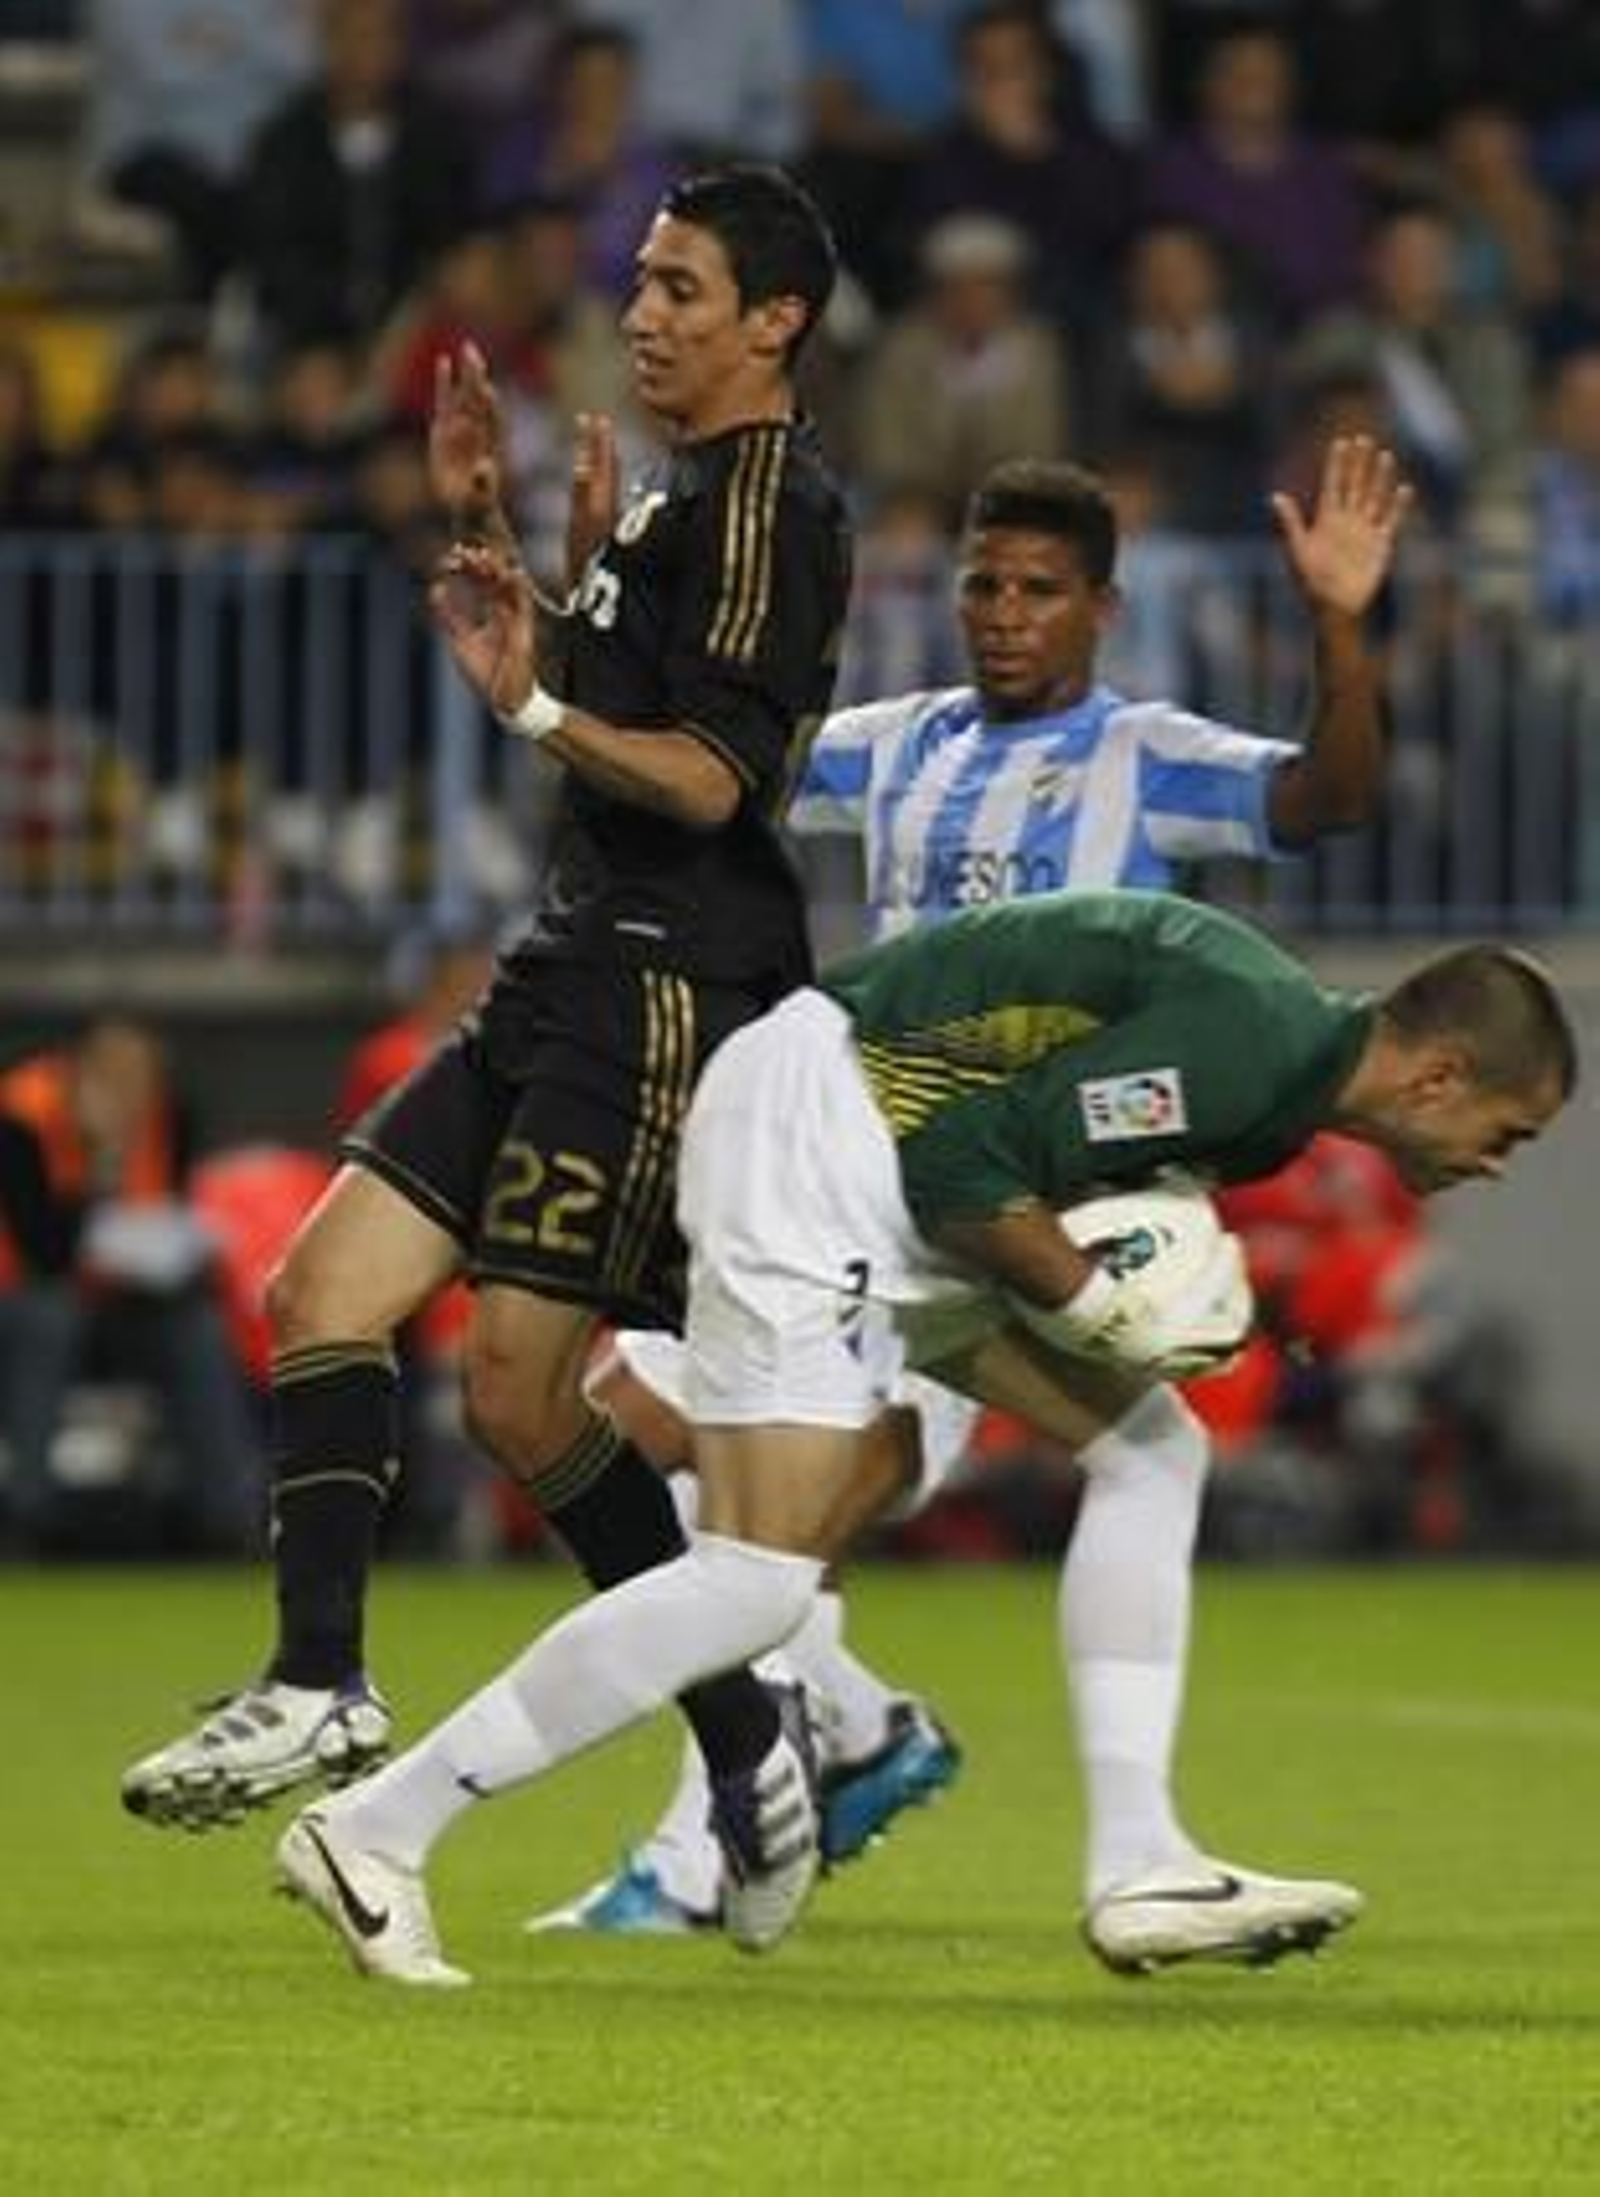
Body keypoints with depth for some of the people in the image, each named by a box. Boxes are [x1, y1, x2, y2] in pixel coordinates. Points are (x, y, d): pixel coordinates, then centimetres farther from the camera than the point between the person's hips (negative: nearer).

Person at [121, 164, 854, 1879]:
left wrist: (533, 707, -34)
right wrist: (484, 525, 23)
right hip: (574, 974, 10)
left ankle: (752, 1752, 0)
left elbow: (711, 780, -20)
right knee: (322, 1290, 0)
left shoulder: (770, 498, -11)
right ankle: (318, 1684, -7)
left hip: (670, 992, -10)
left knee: (521, 1393, -10)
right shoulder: (680, 494, 19)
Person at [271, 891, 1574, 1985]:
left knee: (1147, 1449, 9)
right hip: (808, 1137, -11)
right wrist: (1108, 1309, -11)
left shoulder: (1288, 1058, 12)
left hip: (891, 1159, 11)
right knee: (758, 1582, -16)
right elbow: (969, 1170, -21)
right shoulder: (1245, 1045, -20)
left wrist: (1182, 1300, 3)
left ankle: (1144, 1878, 10)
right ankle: (377, 1832, -12)